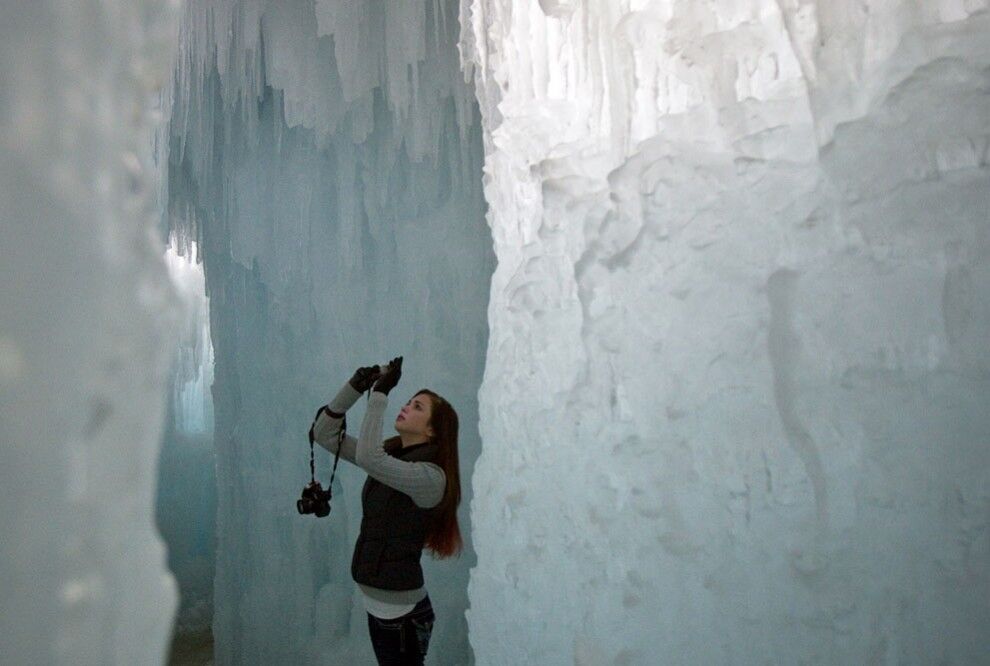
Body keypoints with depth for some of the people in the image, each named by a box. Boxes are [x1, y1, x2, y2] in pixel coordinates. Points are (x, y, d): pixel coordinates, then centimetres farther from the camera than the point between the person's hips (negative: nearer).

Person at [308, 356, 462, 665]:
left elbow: (367, 457, -36)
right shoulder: (389, 454, 2)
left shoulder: (431, 477, -21)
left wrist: (380, 393, -29)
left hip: (401, 610, -8)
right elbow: (325, 435, 1)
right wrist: (355, 386, -11)